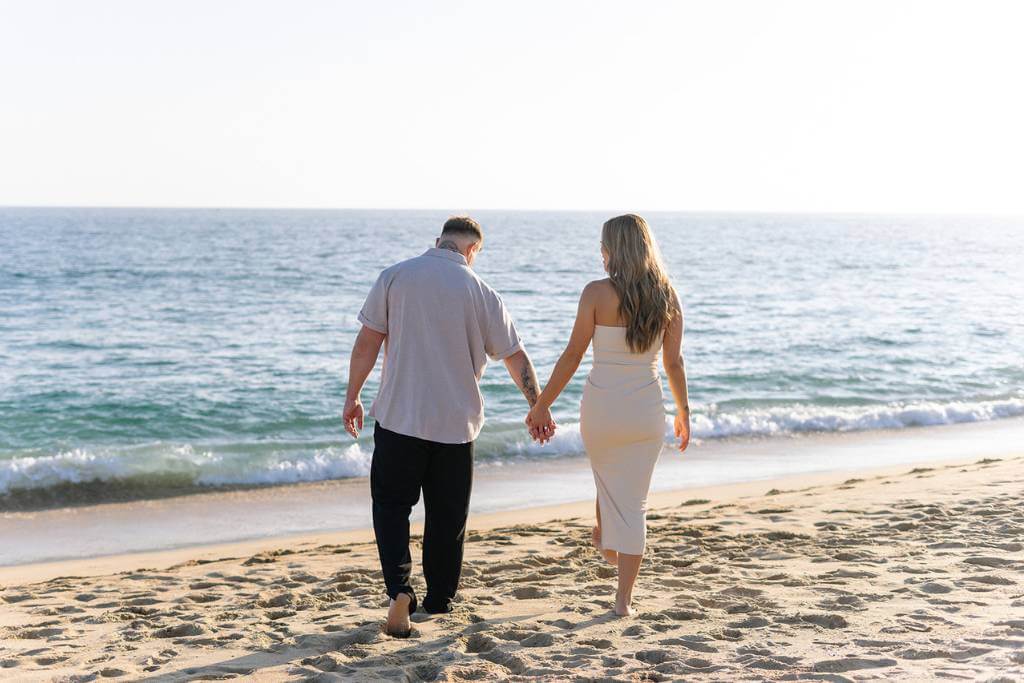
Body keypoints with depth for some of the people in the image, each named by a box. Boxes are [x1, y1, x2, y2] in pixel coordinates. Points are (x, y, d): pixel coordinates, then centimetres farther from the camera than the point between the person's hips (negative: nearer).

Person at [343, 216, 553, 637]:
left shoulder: (395, 277, -3)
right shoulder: (480, 292, -2)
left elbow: (367, 342, -3)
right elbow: (515, 356, 5)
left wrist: (352, 396, 8)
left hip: (399, 417, -1)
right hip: (456, 422, 1)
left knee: (391, 504, 10)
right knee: (447, 515, 13)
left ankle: (399, 590, -9)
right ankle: (439, 601, 23)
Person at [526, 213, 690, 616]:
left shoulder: (597, 293, -11)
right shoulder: (667, 297, -1)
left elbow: (573, 355, -9)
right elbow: (674, 363, 3)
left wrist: (542, 404, 0)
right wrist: (683, 412, 16)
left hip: (601, 408, -2)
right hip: (647, 412, 2)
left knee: (607, 477, 30)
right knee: (633, 503, 9)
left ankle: (605, 540, 54)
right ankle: (623, 599, 8)